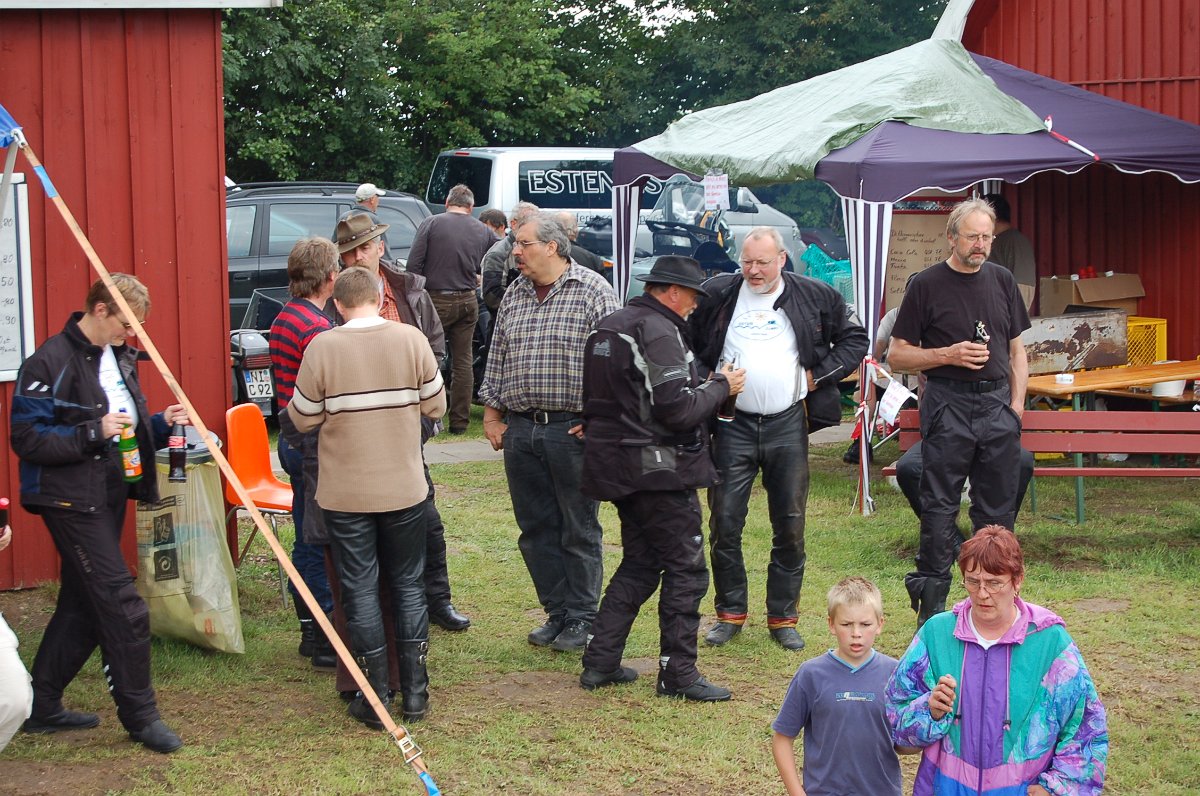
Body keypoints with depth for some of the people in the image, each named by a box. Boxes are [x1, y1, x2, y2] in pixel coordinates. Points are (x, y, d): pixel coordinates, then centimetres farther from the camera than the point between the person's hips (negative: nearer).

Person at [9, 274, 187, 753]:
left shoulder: (120, 359, 13)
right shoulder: (51, 362, -14)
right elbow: (27, 439, -17)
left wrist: (160, 425, 2)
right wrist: (94, 432, -26)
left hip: (110, 496, 9)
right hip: (72, 501, -9)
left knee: (82, 606, 15)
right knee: (123, 609, -9)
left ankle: (42, 707, 27)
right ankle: (140, 716, 2)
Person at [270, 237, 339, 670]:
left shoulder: (283, 320, 11)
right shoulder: (317, 327, -20)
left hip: (291, 439, 10)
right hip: (315, 444, -10)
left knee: (306, 541, 16)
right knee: (321, 543, -3)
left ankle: (311, 631, 26)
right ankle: (327, 641, 2)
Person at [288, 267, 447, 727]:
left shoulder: (323, 348, -12)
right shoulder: (411, 340, -7)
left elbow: (303, 419, -6)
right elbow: (436, 406, 1)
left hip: (345, 494, -2)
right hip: (404, 488, 2)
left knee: (360, 590, 7)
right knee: (408, 586, 14)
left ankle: (375, 698, 10)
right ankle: (414, 693, 17)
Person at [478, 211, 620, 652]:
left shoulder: (593, 292, -6)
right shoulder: (513, 296, 13)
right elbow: (496, 359, 19)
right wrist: (491, 414, 14)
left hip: (573, 430, -6)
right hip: (520, 430, 6)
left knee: (579, 529, 3)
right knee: (536, 530, 10)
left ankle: (581, 619, 13)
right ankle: (556, 614, 20)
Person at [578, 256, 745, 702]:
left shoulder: (610, 326, 15)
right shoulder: (658, 332, -16)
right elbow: (678, 410, -22)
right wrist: (721, 386, -6)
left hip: (618, 465, 10)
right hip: (657, 467, -10)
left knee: (639, 565, 18)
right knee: (686, 569, -2)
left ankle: (600, 662, 17)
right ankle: (678, 673, 1)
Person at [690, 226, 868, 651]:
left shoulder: (814, 297, 3)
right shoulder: (717, 295, 3)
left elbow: (854, 340, 12)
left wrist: (818, 374, 0)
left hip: (788, 425, 0)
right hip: (733, 424, 0)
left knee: (790, 526, 4)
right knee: (724, 523, 0)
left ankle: (783, 617, 16)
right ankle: (730, 612, 15)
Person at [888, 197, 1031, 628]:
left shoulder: (1002, 281, 12)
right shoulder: (927, 285, -1)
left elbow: (1017, 350, 17)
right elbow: (896, 355, 0)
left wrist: (1016, 404, 6)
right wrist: (947, 355, -14)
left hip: (997, 403, 4)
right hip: (947, 403, -4)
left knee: (998, 508, 6)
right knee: (939, 507, -3)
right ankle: (931, 604, 2)